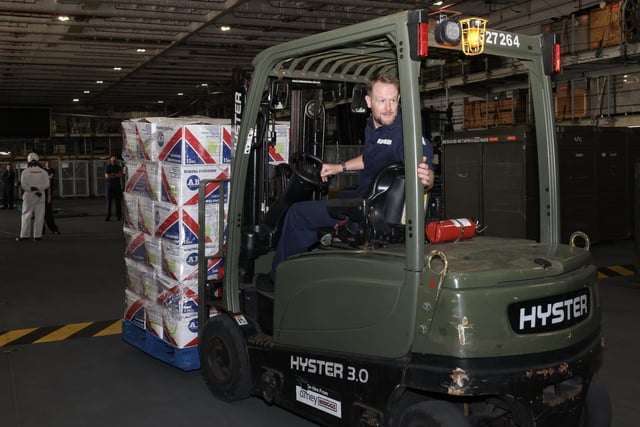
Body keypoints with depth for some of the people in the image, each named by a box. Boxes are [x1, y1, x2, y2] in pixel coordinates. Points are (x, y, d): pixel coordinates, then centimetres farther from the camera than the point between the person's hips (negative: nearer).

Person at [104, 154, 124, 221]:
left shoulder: (119, 167, 13)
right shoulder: (107, 167, 4)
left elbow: (121, 175, -2)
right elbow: (107, 176, -8)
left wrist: (112, 175, -12)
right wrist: (117, 175, -4)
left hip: (117, 186, 2)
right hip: (109, 186, -2)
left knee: (118, 201, -1)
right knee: (108, 201, -3)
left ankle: (119, 216, 1)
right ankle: (108, 216, -1)